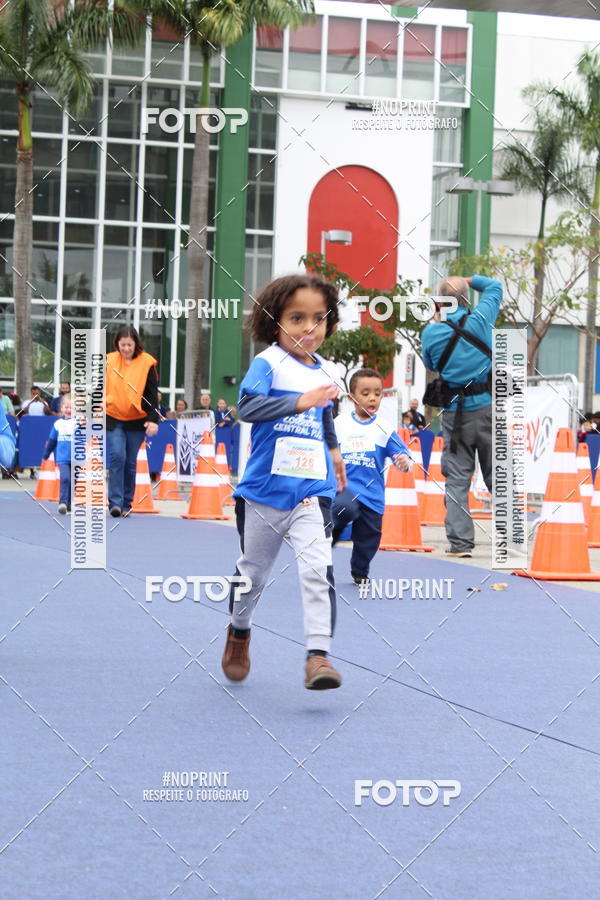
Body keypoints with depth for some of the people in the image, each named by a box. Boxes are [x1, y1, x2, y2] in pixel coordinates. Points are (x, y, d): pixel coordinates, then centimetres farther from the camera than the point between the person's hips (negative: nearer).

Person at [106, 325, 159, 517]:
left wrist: (153, 419, -8)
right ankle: (115, 502, -16)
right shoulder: (109, 361, 2)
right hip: (113, 418, 0)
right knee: (117, 457, -14)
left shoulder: (146, 363, -2)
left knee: (130, 462, 5)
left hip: (137, 421, 0)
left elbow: (152, 393, -1)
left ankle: (126, 504, 14)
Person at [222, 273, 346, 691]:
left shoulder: (323, 372, 8)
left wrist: (333, 450, 41)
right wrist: (299, 402, -37)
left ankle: (318, 654, -16)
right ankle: (239, 631, 41)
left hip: (313, 489, 3)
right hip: (265, 488, -3)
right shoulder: (268, 363, -10)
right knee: (253, 571, 14)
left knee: (318, 569, -15)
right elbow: (248, 406, -28)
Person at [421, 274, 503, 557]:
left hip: (455, 414, 0)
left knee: (457, 478, 4)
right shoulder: (480, 319, -3)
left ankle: (460, 541, -3)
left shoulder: (431, 333, -4)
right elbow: (494, 286, 14)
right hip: (487, 407, 0)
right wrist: (468, 281, 24)